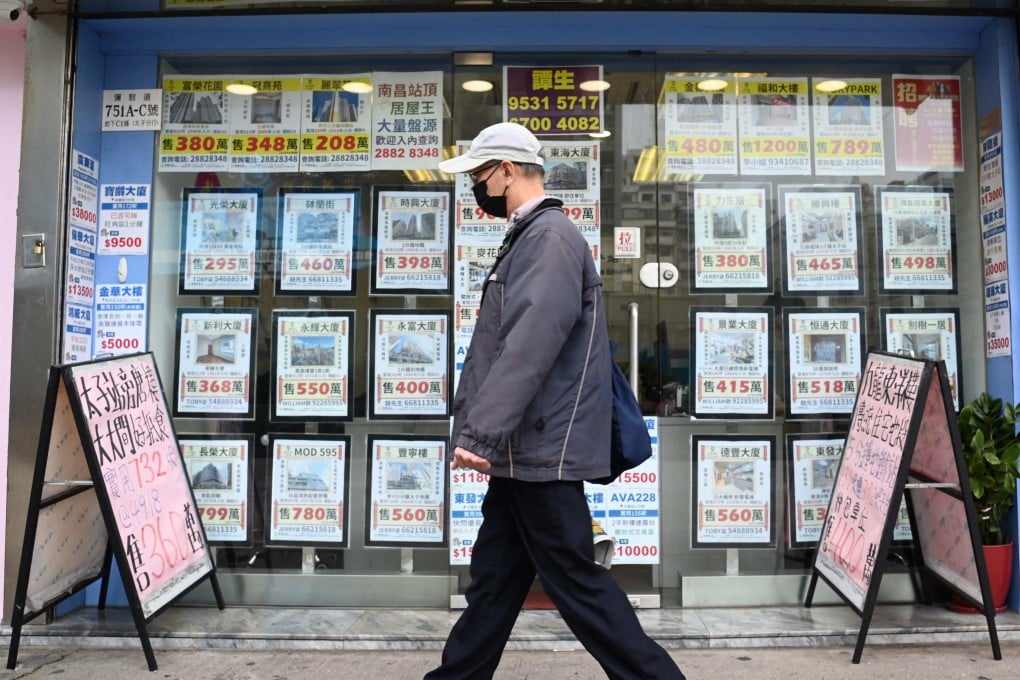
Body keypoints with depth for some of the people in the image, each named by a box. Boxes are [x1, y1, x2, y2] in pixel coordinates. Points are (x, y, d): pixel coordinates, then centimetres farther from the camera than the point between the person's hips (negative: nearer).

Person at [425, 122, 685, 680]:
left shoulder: (551, 237, -14)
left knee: (574, 581, 1)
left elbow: (528, 347, -25)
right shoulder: (526, 239, 17)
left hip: (545, 449, -10)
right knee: (494, 576, 18)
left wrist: (478, 431, -26)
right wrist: (473, 427, 18)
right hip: (522, 448, 10)